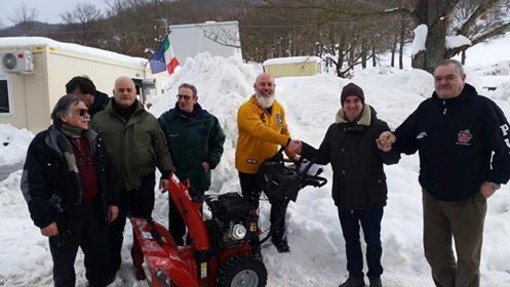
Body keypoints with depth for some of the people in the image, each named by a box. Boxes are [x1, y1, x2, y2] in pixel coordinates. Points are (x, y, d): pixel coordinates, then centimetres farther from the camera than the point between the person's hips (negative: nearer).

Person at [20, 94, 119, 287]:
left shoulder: (94, 139, 7)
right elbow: (32, 185, -13)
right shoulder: (44, 143, -12)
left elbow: (108, 173, 13)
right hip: (65, 213, -5)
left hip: (95, 209, 5)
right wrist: (43, 219, -15)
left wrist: (112, 201, 9)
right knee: (64, 263, 12)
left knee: (99, 255, 19)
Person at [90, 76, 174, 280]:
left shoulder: (148, 120, 4)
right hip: (112, 184, 0)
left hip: (143, 183, 0)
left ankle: (141, 262, 29)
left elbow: (162, 149, 5)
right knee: (113, 228, 12)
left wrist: (166, 173, 0)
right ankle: (111, 265, 30)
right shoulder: (99, 120, 2)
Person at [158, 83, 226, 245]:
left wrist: (210, 162, -2)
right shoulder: (166, 120, -6)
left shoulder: (208, 120, -3)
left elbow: (218, 142, 7)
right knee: (176, 213, 6)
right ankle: (175, 243, 21)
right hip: (175, 176, -1)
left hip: (199, 176, 1)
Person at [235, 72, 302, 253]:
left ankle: (279, 236, 36)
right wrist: (287, 142, -46)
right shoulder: (247, 109, -21)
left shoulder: (278, 108, 3)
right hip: (249, 167, -5)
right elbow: (259, 130, -37)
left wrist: (293, 155, 2)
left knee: (279, 202, 15)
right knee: (252, 205, 10)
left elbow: (283, 132, 12)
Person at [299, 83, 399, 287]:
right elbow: (323, 157, 9)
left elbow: (393, 159, -13)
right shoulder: (334, 129, 2)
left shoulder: (378, 127, -13)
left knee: (373, 241, 15)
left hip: (371, 197, -4)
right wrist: (303, 149, -6)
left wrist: (387, 149, -36)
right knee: (351, 240, 19)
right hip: (344, 197, 4)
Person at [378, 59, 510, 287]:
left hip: (468, 199, -4)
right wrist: (392, 139, -15)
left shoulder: (483, 108, -14)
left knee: (468, 256, 15)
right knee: (434, 251, 19)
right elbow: (408, 139, 6)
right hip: (431, 197, 5)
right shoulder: (426, 108, 1)